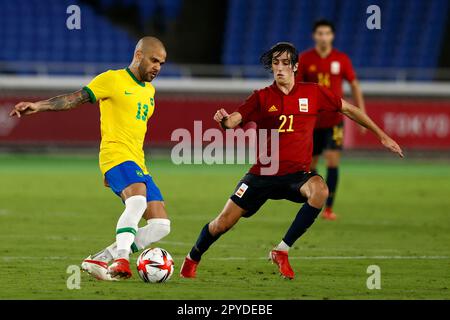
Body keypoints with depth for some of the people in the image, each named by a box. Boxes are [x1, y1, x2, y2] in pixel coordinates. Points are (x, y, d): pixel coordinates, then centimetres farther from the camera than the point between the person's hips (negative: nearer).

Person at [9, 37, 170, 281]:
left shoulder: (149, 90, 22)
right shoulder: (112, 79, -1)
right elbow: (75, 98, -7)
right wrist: (38, 106, -22)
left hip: (138, 165, 8)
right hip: (116, 155, -8)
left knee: (161, 225, -2)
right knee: (138, 199, -36)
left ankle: (99, 260, -1)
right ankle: (120, 260, -40)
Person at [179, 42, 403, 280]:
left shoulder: (312, 93, 2)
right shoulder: (262, 97, 1)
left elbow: (348, 109, 11)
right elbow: (233, 121, -10)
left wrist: (382, 136, 11)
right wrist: (223, 119, -35)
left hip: (296, 174, 0)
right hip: (263, 173, 0)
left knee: (320, 190, -34)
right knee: (223, 223, -1)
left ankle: (281, 250, -21)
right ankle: (192, 260, 31)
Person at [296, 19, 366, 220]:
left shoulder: (342, 59, 0)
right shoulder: (304, 59, -1)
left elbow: (354, 85, 7)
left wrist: (361, 113, 1)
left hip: (334, 119, -1)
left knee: (333, 160, -13)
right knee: (311, 163, 9)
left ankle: (329, 208, -10)